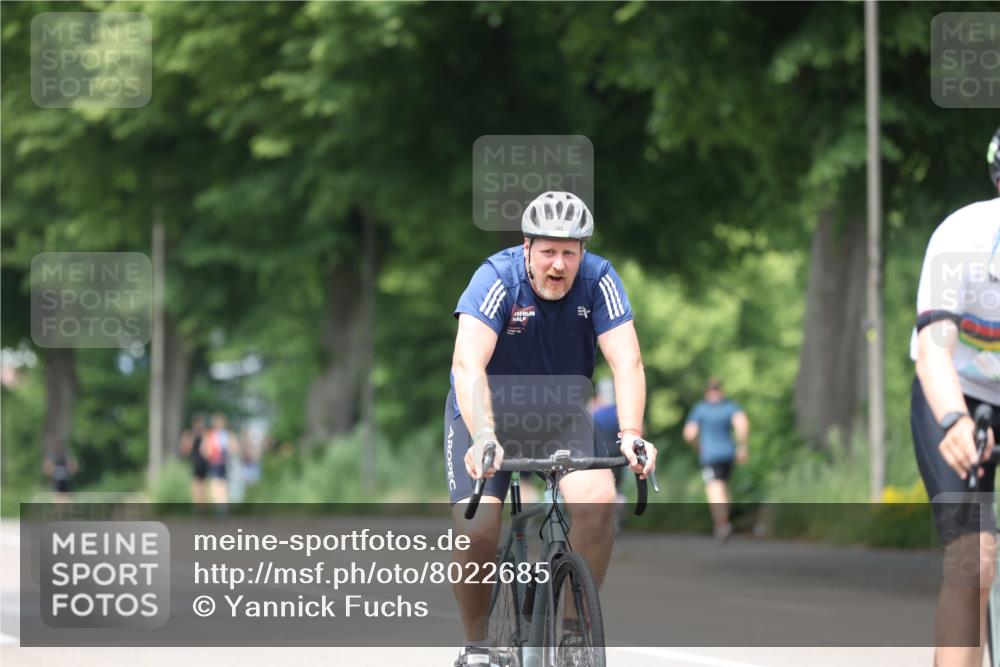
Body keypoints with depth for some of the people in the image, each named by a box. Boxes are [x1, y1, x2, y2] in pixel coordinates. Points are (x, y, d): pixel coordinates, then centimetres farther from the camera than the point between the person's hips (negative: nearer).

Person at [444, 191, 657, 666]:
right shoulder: (498, 278, -26)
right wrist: (484, 439, -53)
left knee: (597, 499, -25)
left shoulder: (598, 280, -19)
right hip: (486, 412, -2)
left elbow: (626, 362, -27)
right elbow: (468, 365, -38)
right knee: (476, 530, -22)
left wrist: (631, 433, -44)